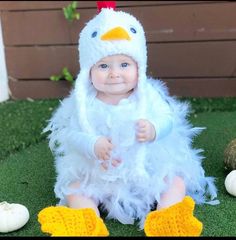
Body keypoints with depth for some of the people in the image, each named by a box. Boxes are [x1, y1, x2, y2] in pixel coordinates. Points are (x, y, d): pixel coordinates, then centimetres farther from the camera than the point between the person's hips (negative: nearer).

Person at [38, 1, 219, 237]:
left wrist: (154, 130, -32)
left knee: (177, 181, -14)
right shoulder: (84, 102, -9)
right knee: (74, 189, -15)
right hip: (97, 172, 0)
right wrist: (93, 145, -34)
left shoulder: (148, 94, -6)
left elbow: (168, 118, -8)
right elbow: (71, 134, -13)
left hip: (147, 167, 1)